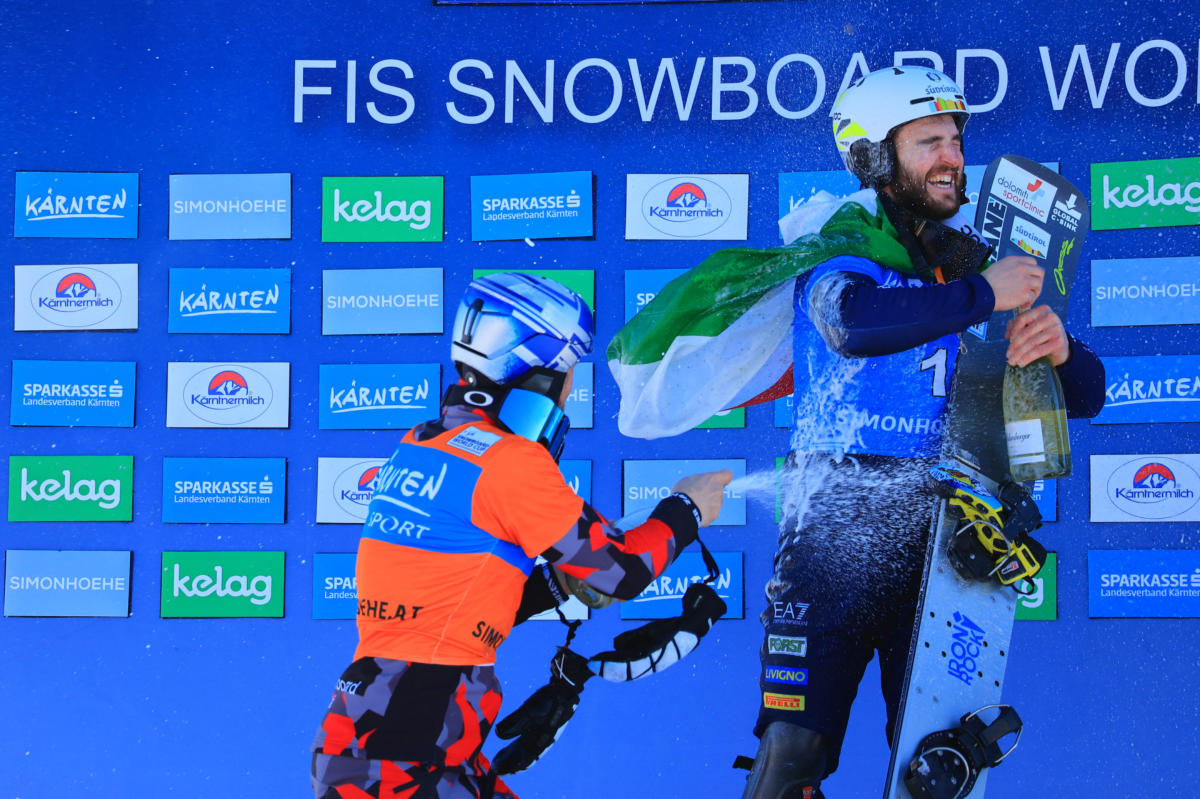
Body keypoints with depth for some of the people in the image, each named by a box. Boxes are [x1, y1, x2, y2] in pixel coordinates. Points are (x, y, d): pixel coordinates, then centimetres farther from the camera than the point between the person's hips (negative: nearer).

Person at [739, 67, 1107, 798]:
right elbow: (855, 322, -26)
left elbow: (1085, 397, 10)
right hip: (838, 529, -3)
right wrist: (981, 297, -22)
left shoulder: (980, 266, 11)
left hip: (946, 538, 4)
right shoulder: (841, 254, -1)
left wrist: (1059, 349, -11)